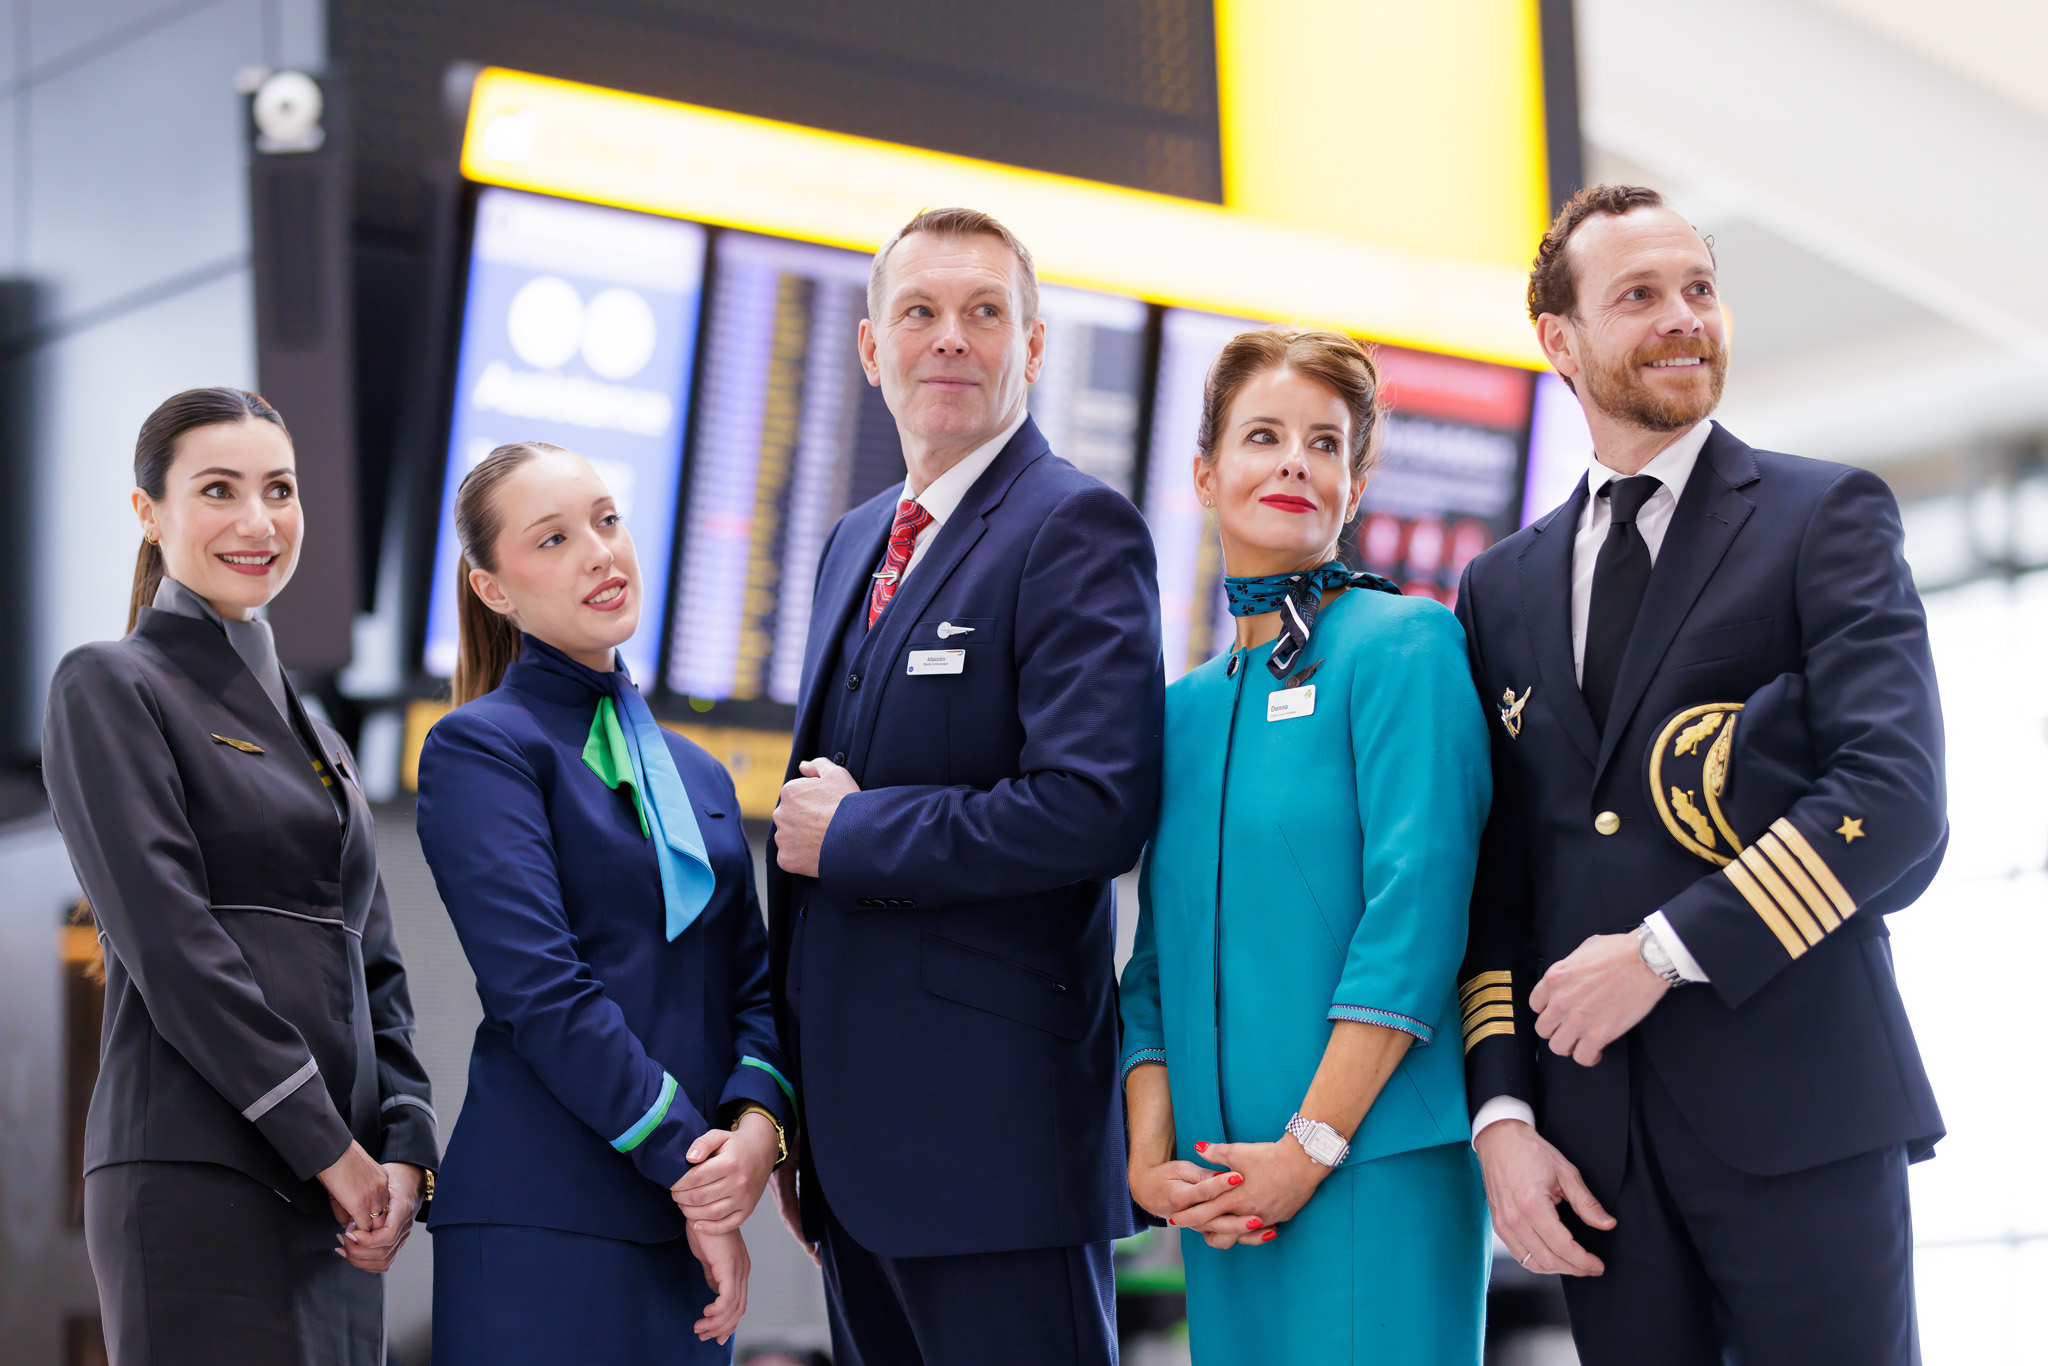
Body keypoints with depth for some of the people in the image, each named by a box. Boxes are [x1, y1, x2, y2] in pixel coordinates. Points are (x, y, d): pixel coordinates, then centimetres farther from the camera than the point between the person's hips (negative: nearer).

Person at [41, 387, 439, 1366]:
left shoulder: (308, 726, 22)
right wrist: (331, 1146, -12)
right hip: (198, 1175, -7)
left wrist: (401, 1149, 2)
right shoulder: (109, 689, 0)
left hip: (335, 1193, 7)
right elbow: (171, 947, -10)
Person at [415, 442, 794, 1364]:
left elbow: (753, 978, 12)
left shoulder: (695, 773, 20)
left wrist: (758, 1124, -8)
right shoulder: (479, 749, -2)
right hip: (544, 1221, -6)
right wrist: (692, 1165, -14)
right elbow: (541, 991, -12)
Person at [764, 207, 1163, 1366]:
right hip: (862, 1136, 8)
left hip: (997, 1130, -8)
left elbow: (1097, 809, -22)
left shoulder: (1076, 529, -9)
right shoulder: (857, 543, 17)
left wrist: (852, 834, -13)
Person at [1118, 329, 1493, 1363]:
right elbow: (1157, 962, 14)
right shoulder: (1185, 707, 15)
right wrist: (1149, 1153, -1)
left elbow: (1416, 911, -12)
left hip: (1375, 1167, -6)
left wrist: (1311, 1145, -15)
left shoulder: (1404, 644, -4)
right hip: (1221, 1196, 6)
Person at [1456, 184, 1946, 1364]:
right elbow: (1496, 877, 14)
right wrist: (1503, 1111, 3)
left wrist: (1665, 952, -12)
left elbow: (1897, 802, -9)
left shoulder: (1827, 518, 4)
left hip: (1795, 1118, -3)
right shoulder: (1503, 589, 17)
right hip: (1595, 1137, 4)